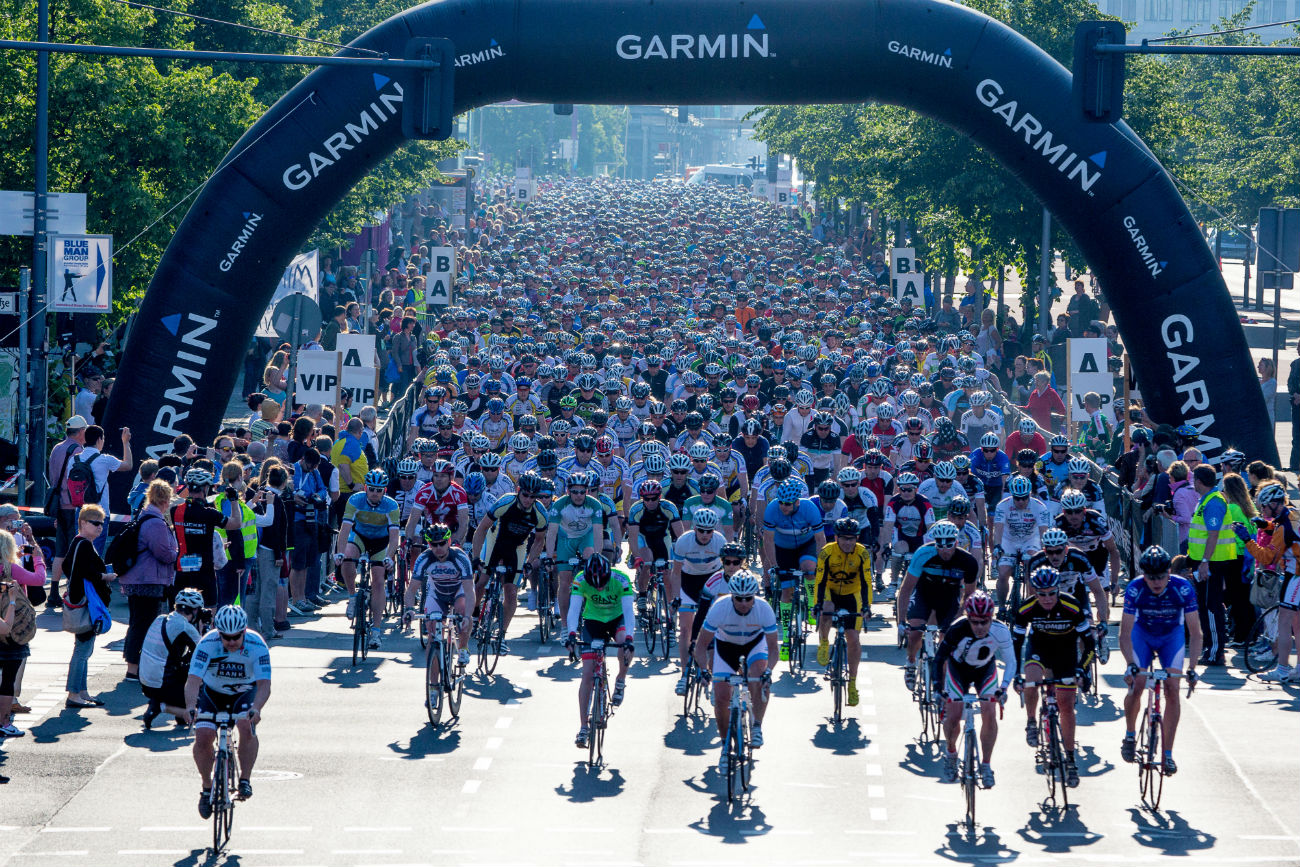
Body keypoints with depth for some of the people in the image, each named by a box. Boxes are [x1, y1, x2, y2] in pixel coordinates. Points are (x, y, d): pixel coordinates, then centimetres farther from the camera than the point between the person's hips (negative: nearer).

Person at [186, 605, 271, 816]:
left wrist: (256, 708, -55)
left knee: (247, 727, -29)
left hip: (244, 693, 0)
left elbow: (264, 685, -35)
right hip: (212, 693, 0)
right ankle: (207, 787, 4)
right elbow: (193, 680, -36)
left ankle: (245, 780, -12)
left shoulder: (257, 646, -28)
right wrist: (190, 706, -56)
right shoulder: (208, 644, -29)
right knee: (203, 737, -18)